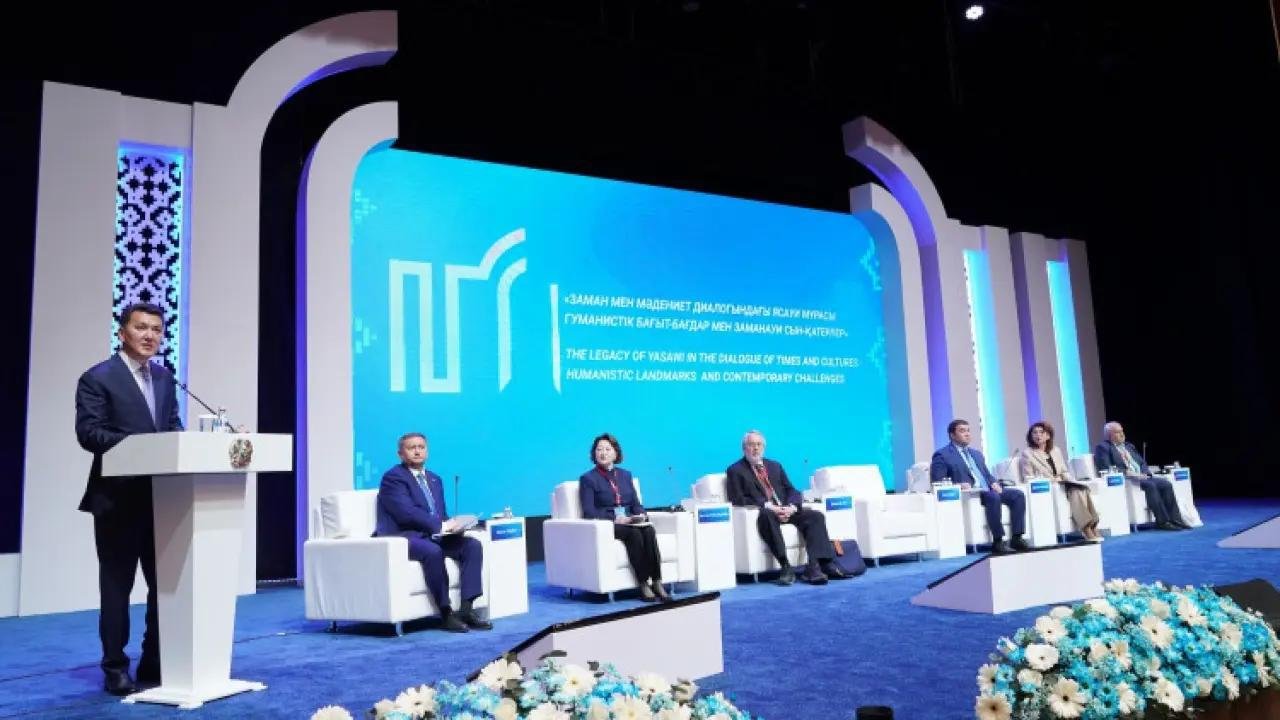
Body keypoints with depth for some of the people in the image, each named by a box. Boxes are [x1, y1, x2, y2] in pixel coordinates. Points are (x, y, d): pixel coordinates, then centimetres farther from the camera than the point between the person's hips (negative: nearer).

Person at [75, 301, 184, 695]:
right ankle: (115, 667, 16)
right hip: (118, 497, -6)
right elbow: (88, 432, -13)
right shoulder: (97, 378, -5)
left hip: (162, 496, 6)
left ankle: (155, 662, 22)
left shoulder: (164, 377, 14)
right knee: (116, 586, 4)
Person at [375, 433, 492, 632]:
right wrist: (441, 525, -21)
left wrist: (450, 525, -4)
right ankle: (446, 613, -25)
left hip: (433, 535, 8)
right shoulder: (393, 477, -4)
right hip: (403, 537, -8)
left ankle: (466, 608, -18)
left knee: (473, 545, -13)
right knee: (433, 551, -37)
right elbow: (406, 512, -17)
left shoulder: (434, 479, 21)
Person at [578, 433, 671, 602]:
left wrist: (640, 515, -7)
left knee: (648, 530, -29)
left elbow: (636, 503, 17)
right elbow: (589, 512, -5)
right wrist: (615, 519, -18)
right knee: (634, 533, -33)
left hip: (630, 523, 4)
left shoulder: (625, 475, 21)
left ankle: (657, 582, -33)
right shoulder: (588, 478, 5)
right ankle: (643, 585, -30)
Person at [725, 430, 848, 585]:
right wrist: (768, 506, -17)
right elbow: (738, 500, -5)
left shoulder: (775, 466, 24)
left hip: (786, 510, 5)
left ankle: (814, 567, -31)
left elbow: (792, 490, 16)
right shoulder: (735, 471, 8)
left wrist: (791, 507, -8)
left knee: (816, 516, -20)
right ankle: (786, 567, -42)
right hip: (762, 513, -5)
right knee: (767, 515, -39)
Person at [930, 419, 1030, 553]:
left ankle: (1016, 538, -15)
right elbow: (936, 482, -5)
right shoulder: (942, 455, 3)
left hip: (987, 490, 7)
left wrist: (994, 483, 3)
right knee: (993, 497, -34)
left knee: (1018, 494, -15)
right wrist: (958, 485, -19)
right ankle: (997, 541, -28)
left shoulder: (976, 453, 27)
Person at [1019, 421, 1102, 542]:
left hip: (1063, 484, 5)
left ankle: (1092, 526, -31)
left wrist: (1062, 478, -5)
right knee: (1076, 491, -29)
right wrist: (1050, 480, -17)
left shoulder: (1056, 450, 19)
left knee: (1083, 489, -26)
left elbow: (1065, 471, 19)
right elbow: (1029, 478, -5)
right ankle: (1086, 530, -31)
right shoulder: (1026, 453, 1)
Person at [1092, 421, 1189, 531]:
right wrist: (1127, 473, -18)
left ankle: (1174, 519, -15)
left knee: (1166, 484, -14)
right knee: (1150, 485, -31)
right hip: (1124, 479, -8)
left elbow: (1142, 462, 23)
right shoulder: (1103, 447, 0)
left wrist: (1144, 473, 0)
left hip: (1141, 476, 8)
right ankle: (1162, 521, -27)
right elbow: (1105, 468, -12)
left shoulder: (1129, 446, 25)